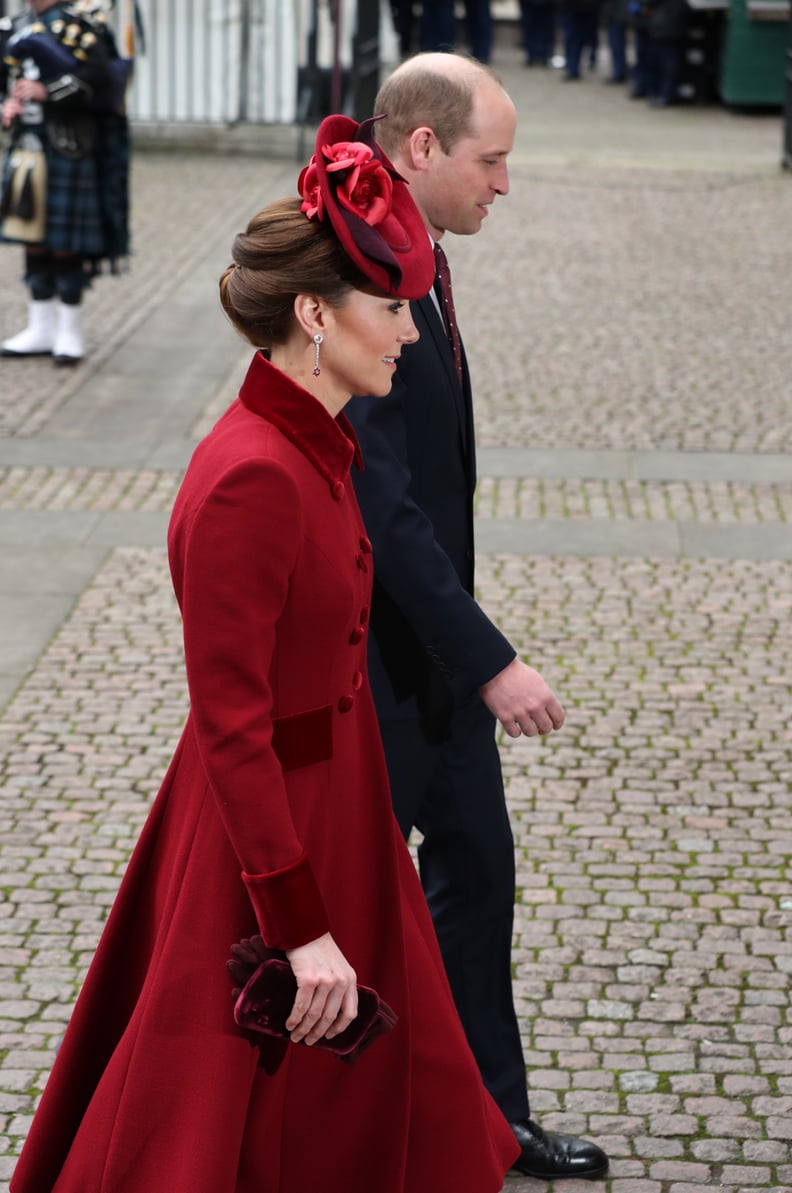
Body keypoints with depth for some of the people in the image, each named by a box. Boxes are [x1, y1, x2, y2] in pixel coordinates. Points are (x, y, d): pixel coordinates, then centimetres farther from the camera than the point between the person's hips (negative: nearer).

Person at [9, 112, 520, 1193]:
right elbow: (233, 729, -24)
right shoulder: (249, 480, -25)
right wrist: (301, 927, -23)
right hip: (268, 833, -9)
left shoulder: (310, 449, 4)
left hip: (330, 808, 9)